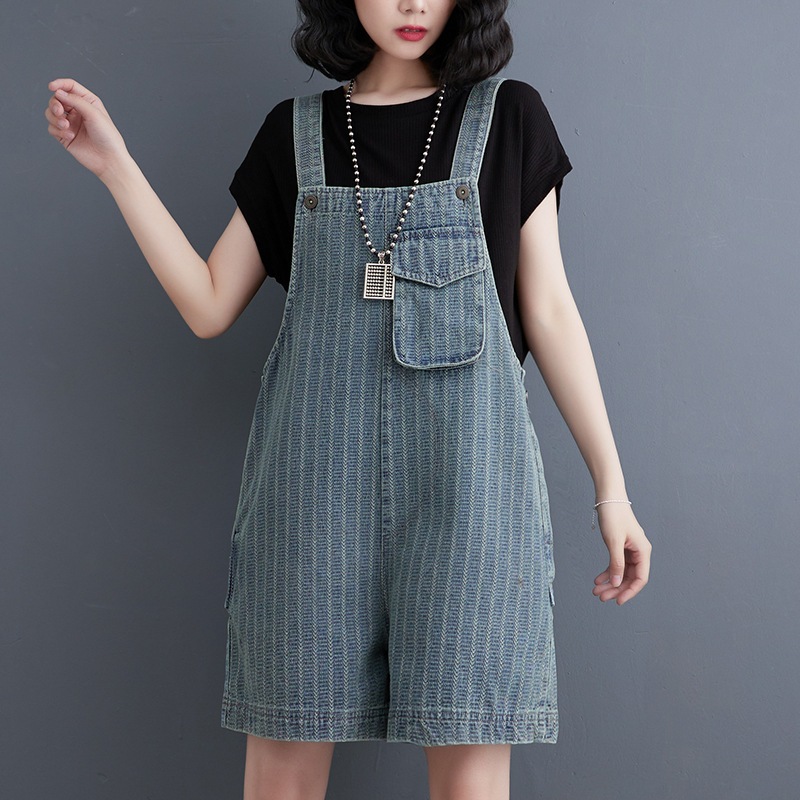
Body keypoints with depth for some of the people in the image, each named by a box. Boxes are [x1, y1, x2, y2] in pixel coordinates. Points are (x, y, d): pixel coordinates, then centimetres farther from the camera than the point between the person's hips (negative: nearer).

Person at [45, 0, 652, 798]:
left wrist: (611, 486, 4)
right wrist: (113, 162, 5)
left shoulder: (508, 115, 8)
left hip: (466, 464, -1)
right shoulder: (294, 132, 13)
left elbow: (548, 312, 7)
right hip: (316, 467, 2)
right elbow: (209, 305, 10)